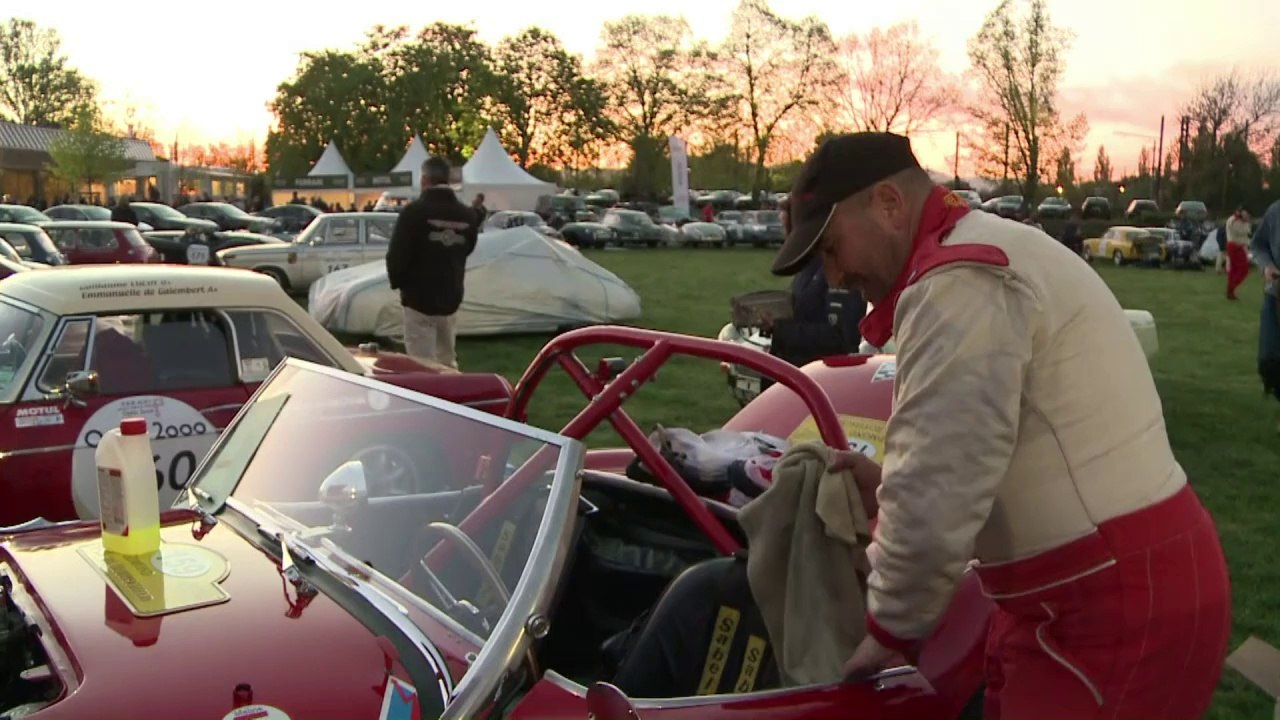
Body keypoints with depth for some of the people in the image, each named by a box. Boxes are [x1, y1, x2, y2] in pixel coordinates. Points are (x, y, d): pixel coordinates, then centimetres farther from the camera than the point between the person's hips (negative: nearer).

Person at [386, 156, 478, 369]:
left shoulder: (414, 211, -14)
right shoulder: (468, 215, 4)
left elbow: (397, 254, -13)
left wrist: (397, 282, 4)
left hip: (419, 299, -6)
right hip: (451, 299, 6)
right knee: (447, 363, 17)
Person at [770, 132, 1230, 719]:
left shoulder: (958, 284, -20)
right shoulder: (987, 256, 15)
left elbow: (935, 508, -25)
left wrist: (890, 629, -10)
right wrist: (891, 481, 9)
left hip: (1113, 610, -10)